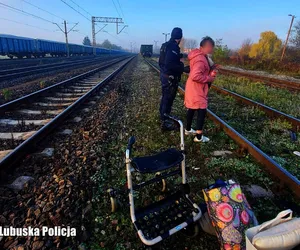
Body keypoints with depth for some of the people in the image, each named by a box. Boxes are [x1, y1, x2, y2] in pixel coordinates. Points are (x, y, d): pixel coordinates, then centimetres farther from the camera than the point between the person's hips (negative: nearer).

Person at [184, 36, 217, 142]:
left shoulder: (200, 57, 11)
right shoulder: (201, 60, -23)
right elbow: (195, 76, -32)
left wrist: (211, 70, 0)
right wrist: (209, 78, -21)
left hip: (195, 89, 10)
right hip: (196, 90, -10)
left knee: (192, 109, 19)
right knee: (202, 111, -4)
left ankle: (188, 129, 34)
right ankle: (199, 137, 3)